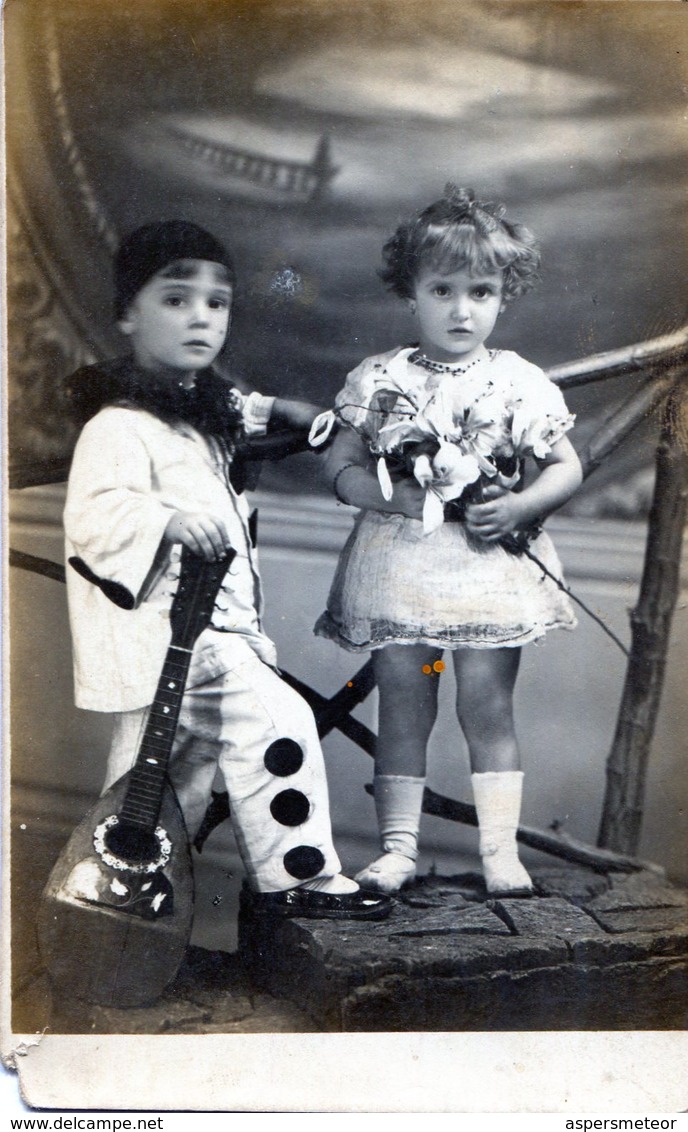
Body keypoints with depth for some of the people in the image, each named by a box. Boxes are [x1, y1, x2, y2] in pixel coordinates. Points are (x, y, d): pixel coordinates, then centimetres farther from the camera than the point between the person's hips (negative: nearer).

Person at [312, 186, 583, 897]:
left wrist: (518, 507, -12)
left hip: (491, 566, 0)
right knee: (402, 707, 7)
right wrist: (393, 495, -14)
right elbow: (339, 464, 2)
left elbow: (567, 467, 6)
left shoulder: (520, 383, 3)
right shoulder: (378, 379, 3)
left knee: (488, 709, 4)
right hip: (398, 564, 1)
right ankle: (397, 846, 18)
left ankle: (500, 848, 16)